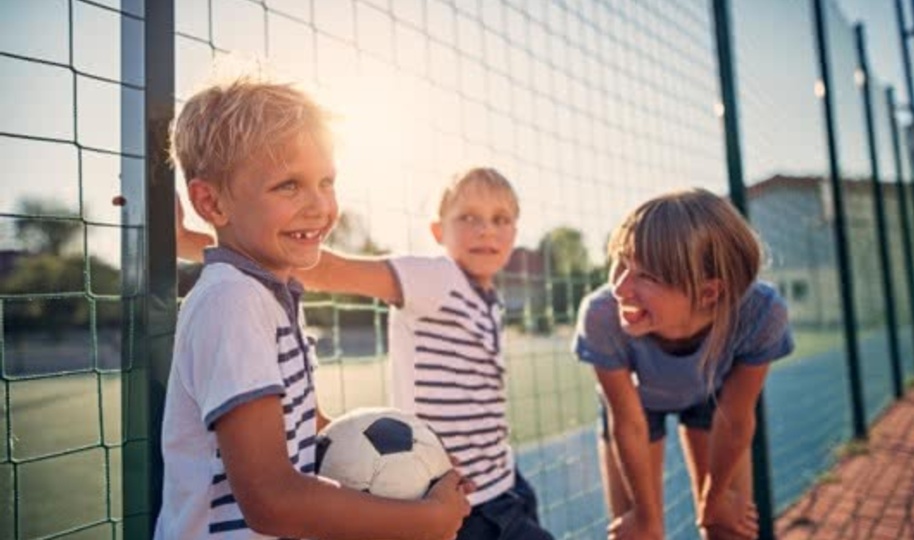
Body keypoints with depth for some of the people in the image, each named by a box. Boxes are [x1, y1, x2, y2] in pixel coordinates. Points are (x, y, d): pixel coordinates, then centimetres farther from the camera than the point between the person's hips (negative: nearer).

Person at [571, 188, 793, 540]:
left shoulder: (760, 313, -40)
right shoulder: (602, 316, -42)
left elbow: (735, 420, -20)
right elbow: (628, 424, -24)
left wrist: (713, 499, -4)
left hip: (711, 393, 1)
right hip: (636, 395, -1)